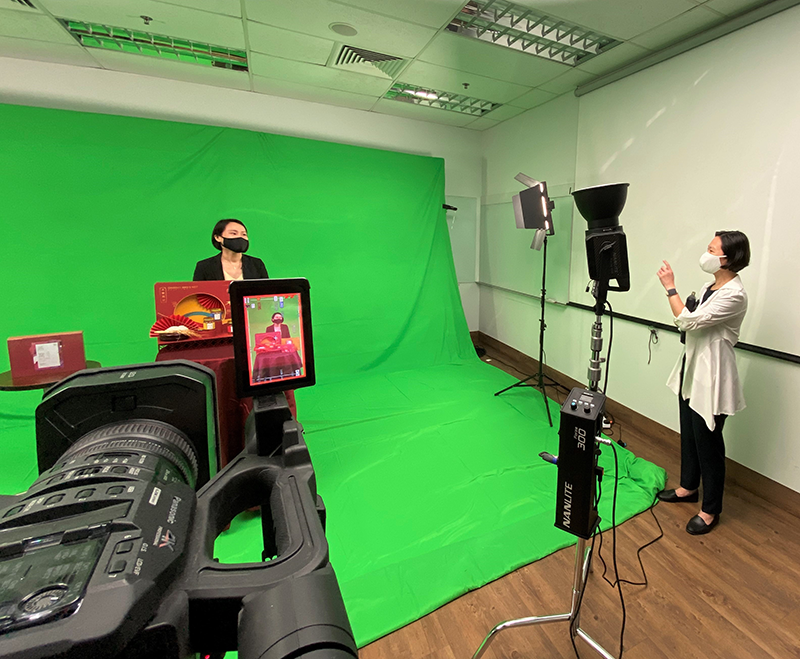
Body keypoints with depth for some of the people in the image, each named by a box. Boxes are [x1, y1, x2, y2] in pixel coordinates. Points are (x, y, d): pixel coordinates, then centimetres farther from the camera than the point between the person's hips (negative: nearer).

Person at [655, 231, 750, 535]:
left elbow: (689, 321, -24)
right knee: (689, 434, 20)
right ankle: (688, 486, 39)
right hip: (692, 369, 9)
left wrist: (670, 287, -19)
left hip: (711, 376, -9)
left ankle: (710, 510, 21)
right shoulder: (710, 287, 9)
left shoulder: (734, 295, -20)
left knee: (708, 441, 3)